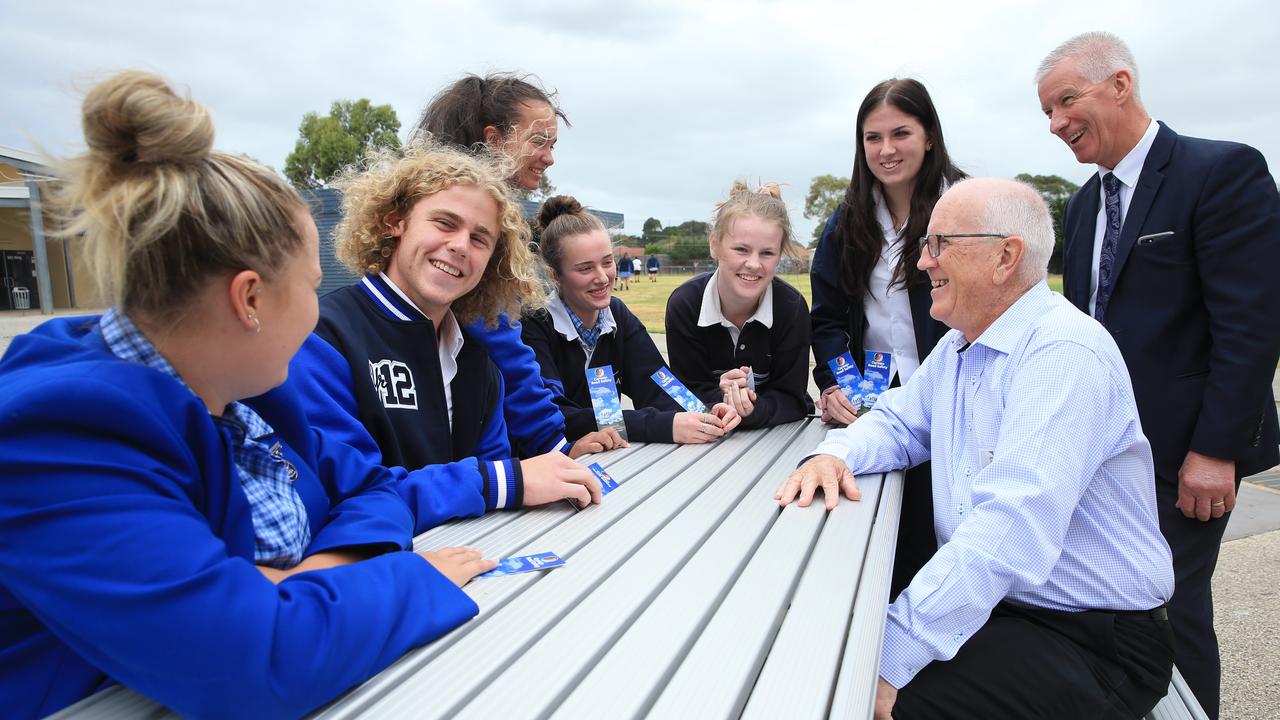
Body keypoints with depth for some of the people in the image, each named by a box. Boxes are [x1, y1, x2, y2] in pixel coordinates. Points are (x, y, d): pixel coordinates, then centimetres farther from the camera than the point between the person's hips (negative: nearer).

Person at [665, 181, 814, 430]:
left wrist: (753, 410, -31)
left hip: (781, 432, 0)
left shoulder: (792, 307, -13)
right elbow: (689, 392, -10)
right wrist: (723, 399, -29)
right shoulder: (683, 304, -13)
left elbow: (791, 398, -12)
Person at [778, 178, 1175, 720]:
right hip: (987, 602, 7)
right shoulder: (958, 346, 6)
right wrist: (835, 455, -9)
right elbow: (897, 423, 15)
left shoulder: (1064, 352, -22)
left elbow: (1011, 531, -32)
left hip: (1095, 640, -7)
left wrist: (891, 658, -34)